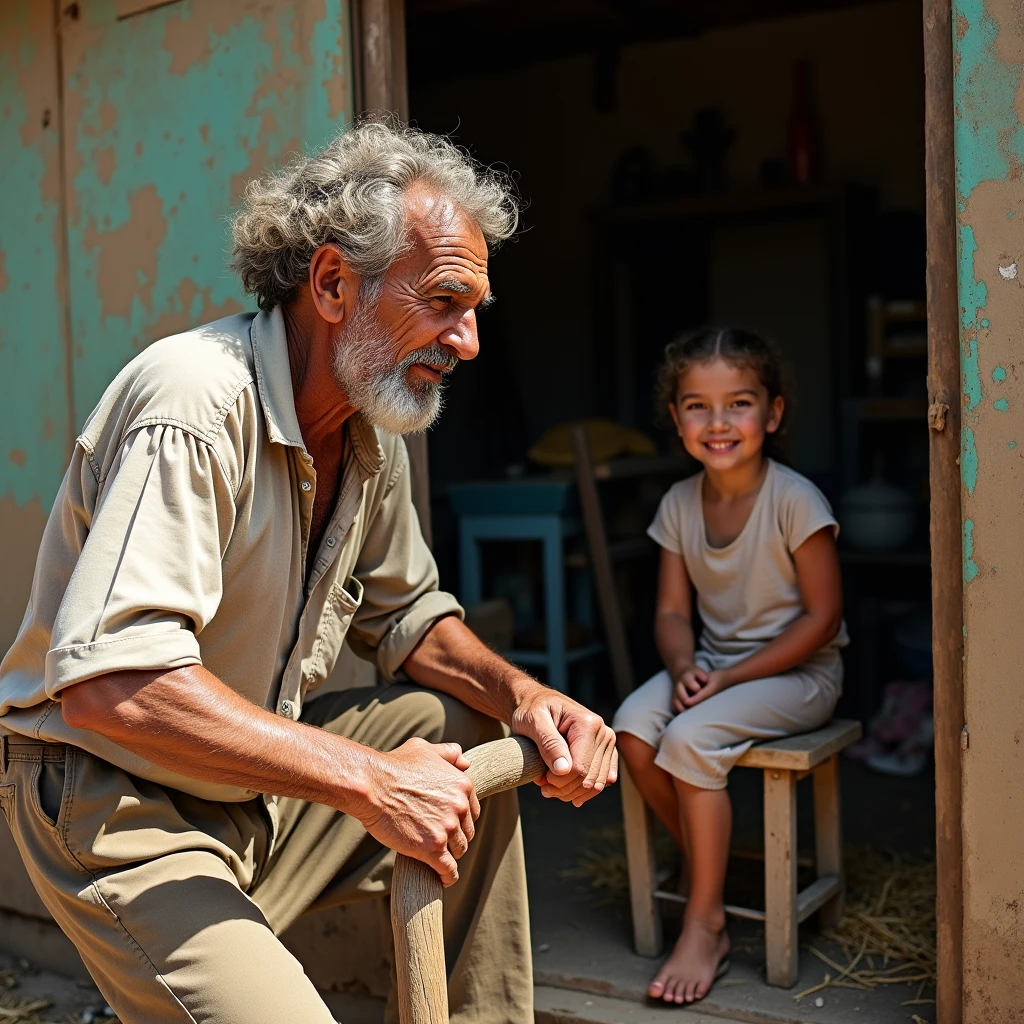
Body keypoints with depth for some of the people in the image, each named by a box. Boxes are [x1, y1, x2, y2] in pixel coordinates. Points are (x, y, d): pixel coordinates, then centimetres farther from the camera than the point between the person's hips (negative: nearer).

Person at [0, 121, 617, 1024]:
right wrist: (366, 776, -32)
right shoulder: (197, 400, -26)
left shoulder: (372, 427, 2)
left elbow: (404, 613, 13)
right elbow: (110, 681, -35)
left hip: (262, 771, 9)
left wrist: (521, 695, -7)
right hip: (115, 796, -8)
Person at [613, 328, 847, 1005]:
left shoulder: (794, 500, -15)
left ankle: (706, 925, -12)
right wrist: (683, 667, -18)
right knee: (633, 727, -21)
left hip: (797, 671, -5)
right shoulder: (679, 504, 1)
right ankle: (703, 860, 3)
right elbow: (673, 611, 5)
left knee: (690, 739, -28)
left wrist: (730, 677, -19)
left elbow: (822, 617, -15)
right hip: (712, 663, 6)